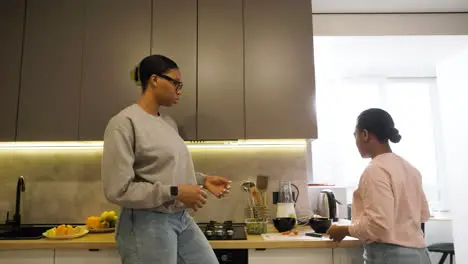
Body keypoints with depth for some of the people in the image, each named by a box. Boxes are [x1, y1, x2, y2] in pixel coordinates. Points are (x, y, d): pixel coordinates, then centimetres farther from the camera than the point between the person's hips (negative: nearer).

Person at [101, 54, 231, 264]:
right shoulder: (124, 123, -15)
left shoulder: (169, 123, 8)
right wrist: (175, 192, -19)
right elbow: (118, 190, -18)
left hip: (182, 219, 8)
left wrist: (203, 180, 2)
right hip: (148, 225, -7)